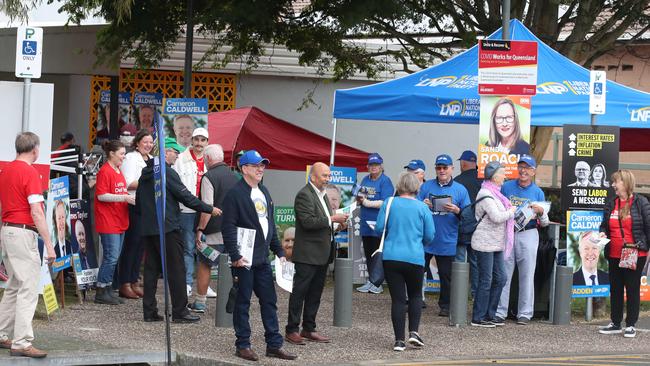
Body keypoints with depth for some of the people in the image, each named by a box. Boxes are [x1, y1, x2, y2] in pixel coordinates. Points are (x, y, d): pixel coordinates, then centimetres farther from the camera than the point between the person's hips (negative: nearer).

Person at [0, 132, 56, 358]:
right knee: (29, 289, -8)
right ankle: (21, 343, -11)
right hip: (24, 233, -9)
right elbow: (37, 213, -19)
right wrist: (49, 244, -18)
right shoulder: (30, 173, -14)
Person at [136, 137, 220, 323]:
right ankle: (179, 311, -2)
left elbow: (139, 202, 19)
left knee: (151, 268, 9)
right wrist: (210, 209, -4)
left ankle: (149, 311, 9)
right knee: (176, 269, -2)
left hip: (148, 229, 8)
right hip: (168, 229, -8)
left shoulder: (145, 174, 13)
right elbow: (186, 197, -12)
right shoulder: (167, 173, -12)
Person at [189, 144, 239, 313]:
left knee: (204, 265, 6)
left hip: (214, 231, -6)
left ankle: (200, 303, 11)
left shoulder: (209, 177, -12)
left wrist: (200, 229, -11)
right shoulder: (234, 176, 9)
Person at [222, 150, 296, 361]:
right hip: (244, 259, -8)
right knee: (243, 302, 0)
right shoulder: (235, 194, -10)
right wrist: (235, 256, -20)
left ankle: (274, 345, 13)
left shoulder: (264, 193, 16)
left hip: (262, 258, 8)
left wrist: (279, 251, 16)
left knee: (269, 301, 8)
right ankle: (243, 345, 7)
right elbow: (228, 227, -15)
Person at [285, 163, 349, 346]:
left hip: (322, 254, 9)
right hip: (307, 254, -9)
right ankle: (291, 330, -1)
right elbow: (308, 222, -23)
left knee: (315, 293, 12)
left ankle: (308, 329, 19)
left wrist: (336, 221, 7)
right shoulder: (304, 195, -13)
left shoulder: (322, 194, 17)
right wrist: (332, 219, -20)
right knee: (299, 292, -4)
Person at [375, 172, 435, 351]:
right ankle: (414, 331, 5)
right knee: (415, 295, 19)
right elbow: (429, 235, 1)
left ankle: (399, 340, 0)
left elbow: (379, 229, 1)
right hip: (415, 258, 0)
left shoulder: (389, 204, 0)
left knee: (397, 299, 3)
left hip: (391, 257, 1)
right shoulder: (422, 207, -1)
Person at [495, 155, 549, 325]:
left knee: (527, 275, 1)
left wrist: (541, 212, -13)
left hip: (528, 235, -1)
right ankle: (500, 312, 5)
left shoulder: (538, 192, 5)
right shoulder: (506, 187, 7)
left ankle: (525, 313, 7)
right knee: (503, 274, 0)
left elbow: (545, 223, 7)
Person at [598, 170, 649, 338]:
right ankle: (615, 323, 19)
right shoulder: (611, 205, 10)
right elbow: (604, 225, 19)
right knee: (615, 288, 10)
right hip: (615, 255, 6)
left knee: (632, 289, 1)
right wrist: (602, 233, -3)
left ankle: (631, 325, 7)